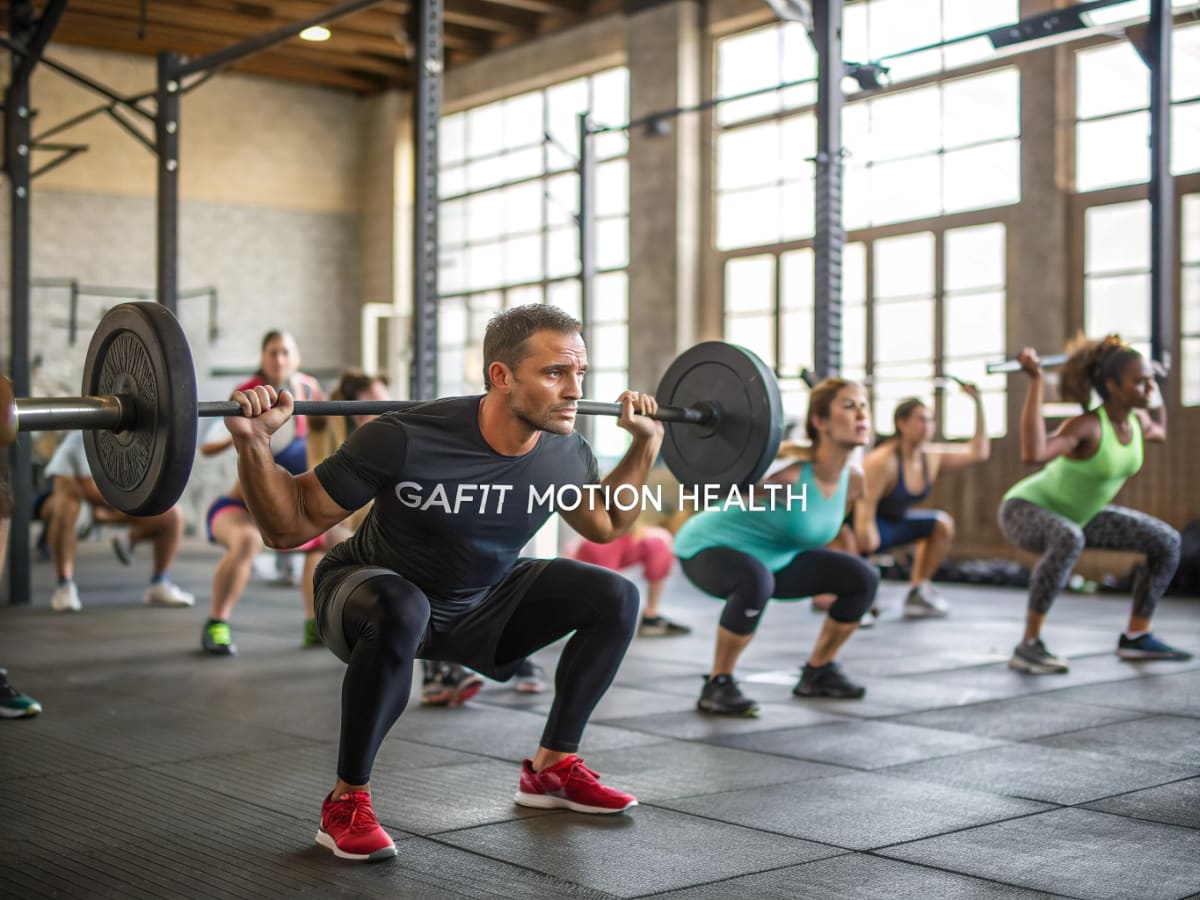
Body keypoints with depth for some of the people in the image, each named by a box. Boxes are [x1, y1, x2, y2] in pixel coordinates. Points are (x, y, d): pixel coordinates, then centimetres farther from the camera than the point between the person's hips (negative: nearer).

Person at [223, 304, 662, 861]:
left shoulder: (566, 453, -15)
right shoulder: (407, 440, -33)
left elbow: (605, 526, 9)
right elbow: (288, 527, -23)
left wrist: (647, 442, 1)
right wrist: (253, 442, -38)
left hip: (480, 603, 6)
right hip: (372, 591, -5)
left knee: (614, 597, -7)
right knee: (401, 611, -41)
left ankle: (551, 770, 9)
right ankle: (347, 803, -19)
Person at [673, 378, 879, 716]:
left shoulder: (853, 478, -9)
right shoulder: (789, 469, -33)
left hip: (773, 557, 8)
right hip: (709, 548, -8)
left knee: (863, 578, 0)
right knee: (755, 580, -41)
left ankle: (817, 673, 17)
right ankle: (717, 686, -22)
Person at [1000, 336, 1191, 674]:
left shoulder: (1138, 419, -6)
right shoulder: (1087, 425, -30)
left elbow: (1159, 433, 23)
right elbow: (1033, 453, -51)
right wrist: (1035, 381, -50)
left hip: (1076, 514, 8)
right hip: (1026, 509, -8)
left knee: (1167, 541, 3)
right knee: (1069, 539, -43)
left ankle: (1136, 635, 14)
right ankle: (1028, 646, -32)